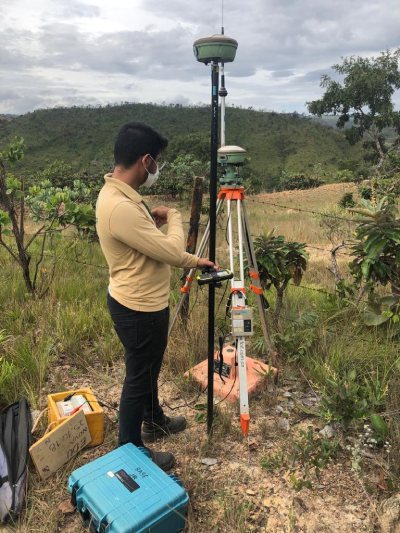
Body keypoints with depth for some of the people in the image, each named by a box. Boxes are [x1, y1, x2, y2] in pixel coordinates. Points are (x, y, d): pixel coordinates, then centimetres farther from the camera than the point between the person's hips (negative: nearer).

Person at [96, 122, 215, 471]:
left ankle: (154, 420, 50)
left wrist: (196, 261, 14)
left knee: (149, 370, 27)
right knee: (138, 378, 9)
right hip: (138, 310, -10)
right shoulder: (119, 207, -30)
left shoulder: (123, 196, 4)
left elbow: (158, 248, 13)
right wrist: (174, 217, -7)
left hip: (145, 304, 10)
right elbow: (171, 251, -26)